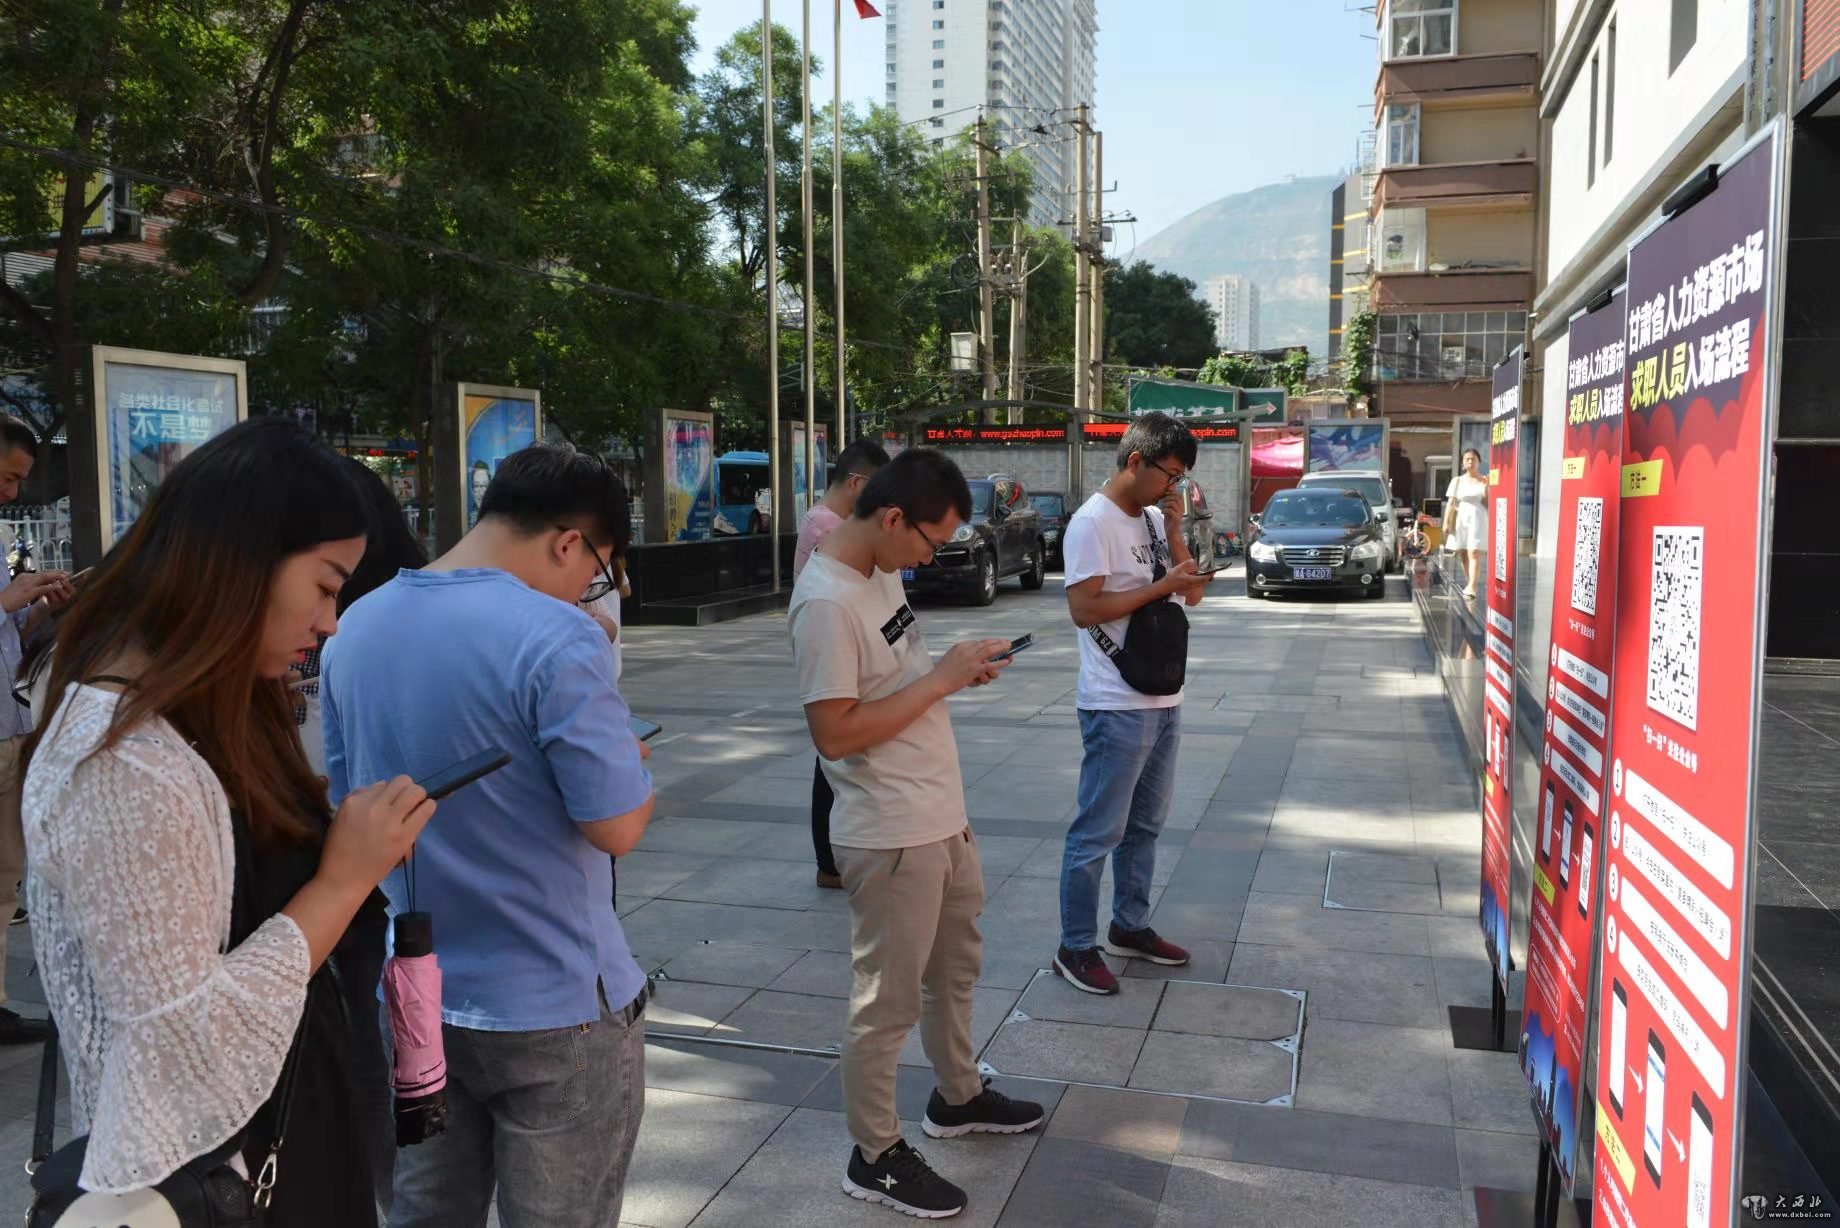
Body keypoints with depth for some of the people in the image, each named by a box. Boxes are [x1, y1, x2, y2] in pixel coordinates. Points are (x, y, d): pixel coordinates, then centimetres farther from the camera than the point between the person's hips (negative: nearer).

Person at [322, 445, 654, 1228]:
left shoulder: (355, 629, 3)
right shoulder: (556, 639, -21)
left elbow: (345, 798, 14)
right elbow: (618, 826, -19)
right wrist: (631, 762, 0)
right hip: (552, 1009, -6)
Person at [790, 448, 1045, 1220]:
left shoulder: (881, 570, 5)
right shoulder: (826, 602, -24)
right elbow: (834, 733, -26)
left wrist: (955, 671, -1)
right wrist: (941, 679, -22)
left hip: (941, 814, 10)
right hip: (890, 835, -10)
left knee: (956, 965, 25)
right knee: (888, 1000, 6)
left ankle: (958, 1097, 46)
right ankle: (875, 1157, 25)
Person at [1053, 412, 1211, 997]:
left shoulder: (1156, 518, 11)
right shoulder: (1093, 522, -14)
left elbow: (1193, 594, 10)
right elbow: (1084, 609, -20)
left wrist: (1174, 530, -3)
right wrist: (1162, 585, -19)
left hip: (1163, 700, 9)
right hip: (1117, 706, -9)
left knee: (1145, 824, 18)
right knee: (1098, 832, 0)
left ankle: (1130, 926, 32)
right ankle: (1076, 948, 11)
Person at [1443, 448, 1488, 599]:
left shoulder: (1484, 481, 7)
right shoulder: (1457, 480, 11)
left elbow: (1489, 504, 4)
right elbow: (1451, 503, 6)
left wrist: (1486, 488, -9)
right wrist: (1446, 522, -1)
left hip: (1478, 520, -3)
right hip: (1460, 519, 3)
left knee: (1474, 553, -14)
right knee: (1463, 554, 4)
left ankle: (1472, 587, -23)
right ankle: (1469, 584, 14)